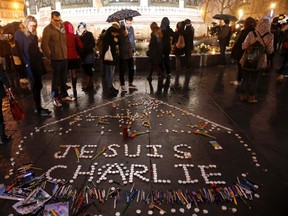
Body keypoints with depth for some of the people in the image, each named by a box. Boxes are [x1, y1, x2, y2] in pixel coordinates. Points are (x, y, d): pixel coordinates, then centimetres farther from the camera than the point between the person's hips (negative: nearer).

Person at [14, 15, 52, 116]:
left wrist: (41, 61, 7)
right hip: (29, 65, -7)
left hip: (37, 64, 7)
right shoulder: (19, 34, -6)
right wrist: (26, 64, -17)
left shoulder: (33, 35, 15)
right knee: (36, 87, -4)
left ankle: (38, 107, 18)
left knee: (38, 86, 9)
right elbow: (20, 51, -11)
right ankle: (39, 109, 4)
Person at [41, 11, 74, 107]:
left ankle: (64, 95, 27)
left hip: (64, 57, 6)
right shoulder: (48, 29, -9)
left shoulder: (62, 27, 12)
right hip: (55, 58, -6)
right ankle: (55, 98, 13)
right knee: (56, 79, 2)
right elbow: (44, 45, -12)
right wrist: (50, 57, -8)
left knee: (63, 78, 14)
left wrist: (65, 52, 8)